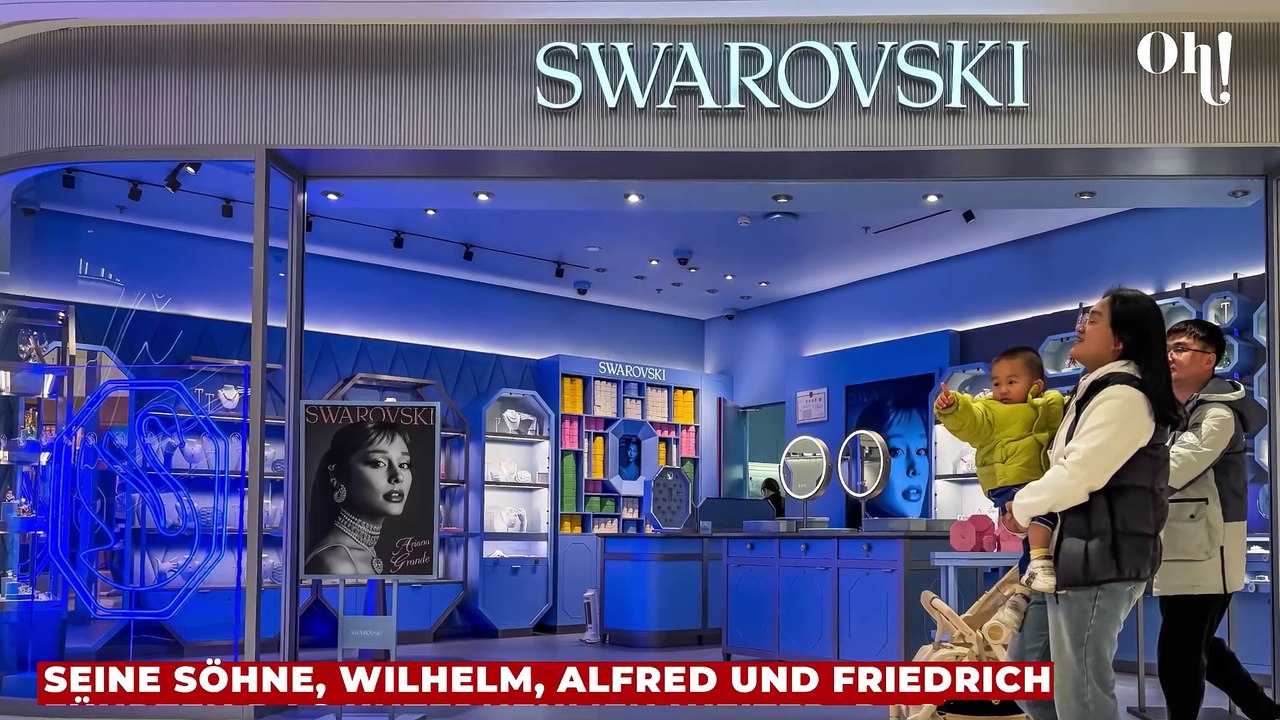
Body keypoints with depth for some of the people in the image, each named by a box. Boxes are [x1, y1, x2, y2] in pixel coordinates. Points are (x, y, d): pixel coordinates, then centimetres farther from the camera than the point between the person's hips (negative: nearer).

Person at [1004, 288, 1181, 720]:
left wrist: (1021, 507, -4)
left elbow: (1076, 478, -19)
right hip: (1071, 556, 11)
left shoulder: (1124, 396, -15)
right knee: (1025, 668, 16)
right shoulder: (1096, 390, 18)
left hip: (1099, 562, -11)